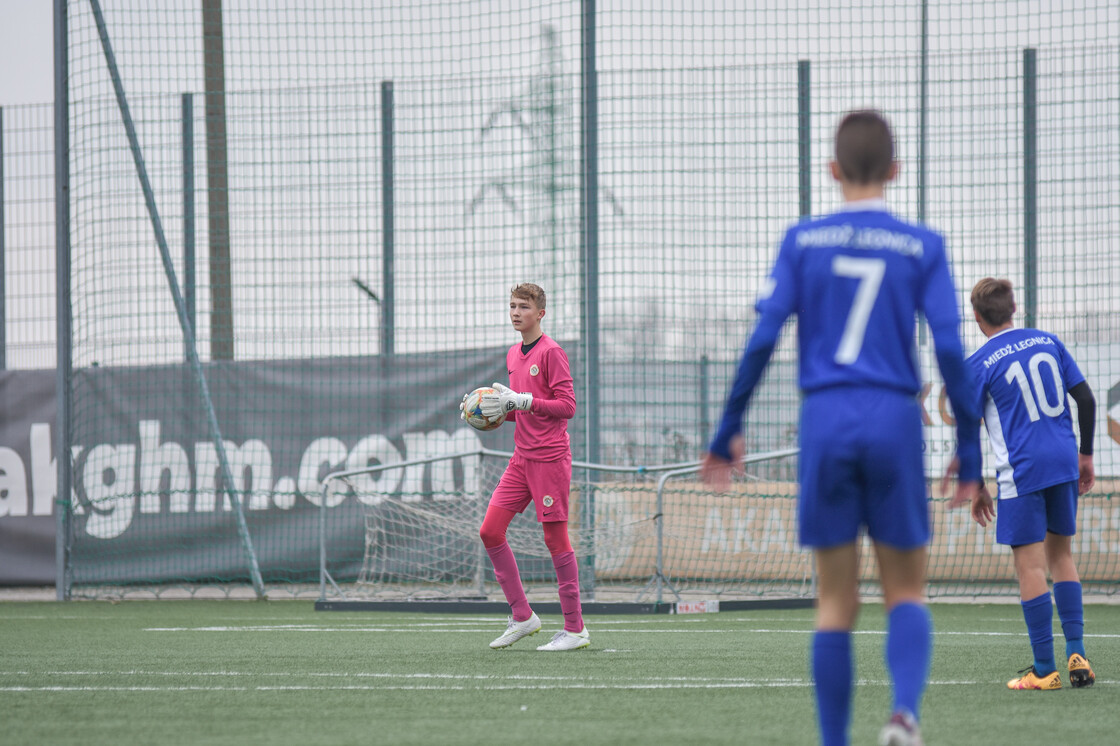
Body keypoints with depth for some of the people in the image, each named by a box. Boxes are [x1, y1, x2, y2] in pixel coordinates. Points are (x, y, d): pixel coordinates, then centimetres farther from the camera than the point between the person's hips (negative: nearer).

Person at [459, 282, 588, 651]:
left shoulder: (551, 353, -9)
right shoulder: (513, 355, 16)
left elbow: (567, 406, -15)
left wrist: (521, 401, -21)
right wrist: (498, 410, 7)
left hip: (550, 457, -8)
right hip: (522, 458, 8)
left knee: (555, 537, -6)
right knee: (490, 530, -1)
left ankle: (575, 629, 1)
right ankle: (522, 616, 8)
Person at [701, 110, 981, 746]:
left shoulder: (804, 241, 5)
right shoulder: (922, 247, 3)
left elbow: (763, 340, -1)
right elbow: (950, 349, -3)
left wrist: (728, 431, 6)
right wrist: (970, 451, 2)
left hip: (826, 422, 1)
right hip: (896, 420, -1)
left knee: (837, 604, 8)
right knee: (907, 592, 8)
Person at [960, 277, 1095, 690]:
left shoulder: (979, 364, -5)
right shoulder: (1048, 342, 8)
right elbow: (1085, 398, 8)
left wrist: (976, 489, 5)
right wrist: (1085, 455, 17)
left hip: (1020, 472, -5)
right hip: (1063, 464, 5)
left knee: (1030, 565, -1)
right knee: (1061, 556, 16)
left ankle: (1044, 669, -2)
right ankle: (1076, 655, 8)